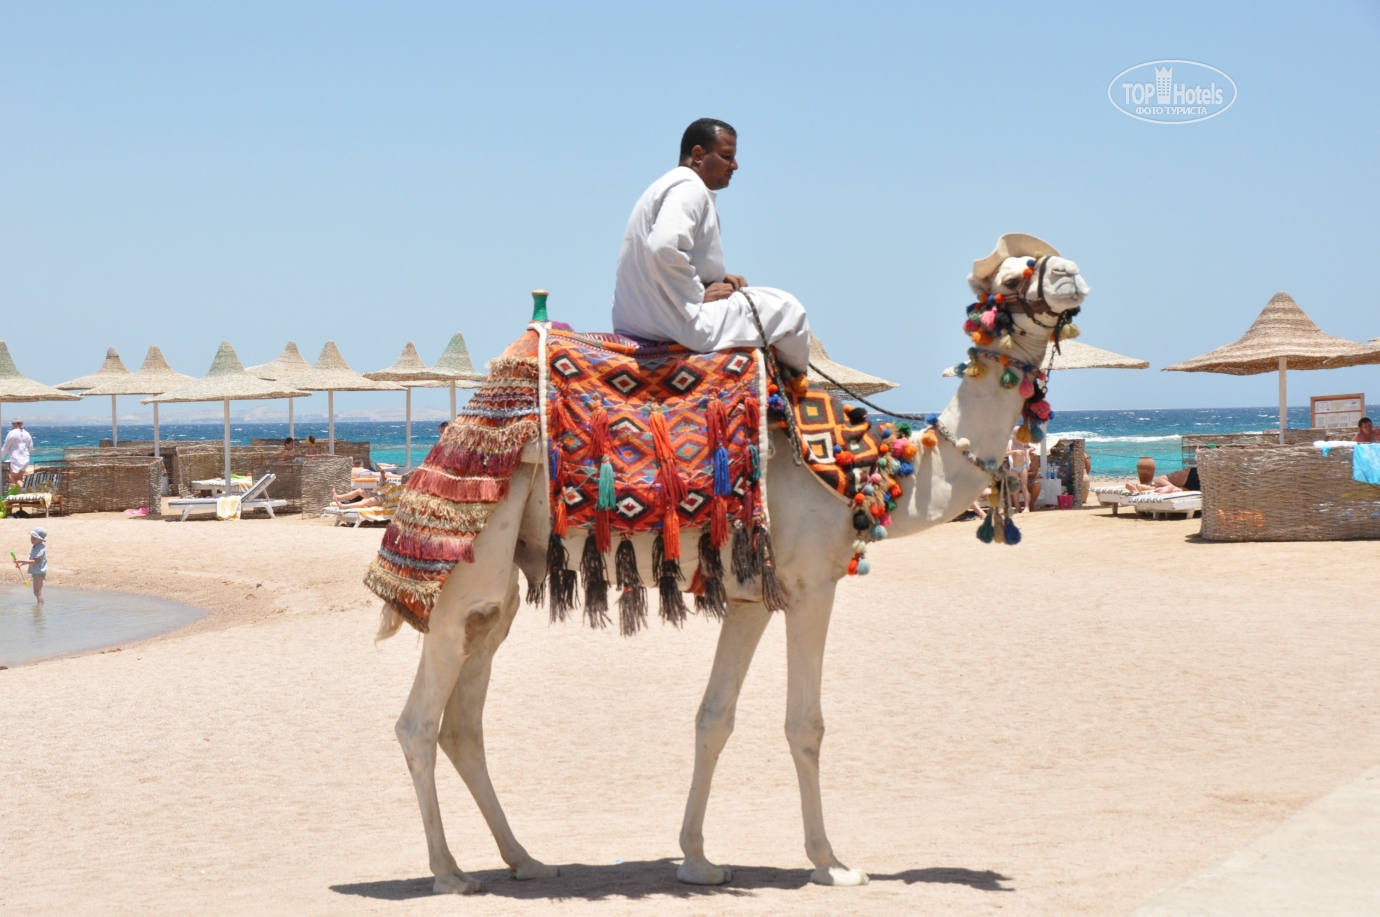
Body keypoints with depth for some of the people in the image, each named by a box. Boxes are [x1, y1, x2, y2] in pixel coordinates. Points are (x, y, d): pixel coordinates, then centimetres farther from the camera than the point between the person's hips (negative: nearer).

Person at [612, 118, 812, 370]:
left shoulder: (670, 186, 19)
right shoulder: (690, 188, -14)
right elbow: (664, 249, -31)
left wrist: (717, 280, 9)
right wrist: (700, 295, -19)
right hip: (683, 324, -11)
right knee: (786, 308, -2)